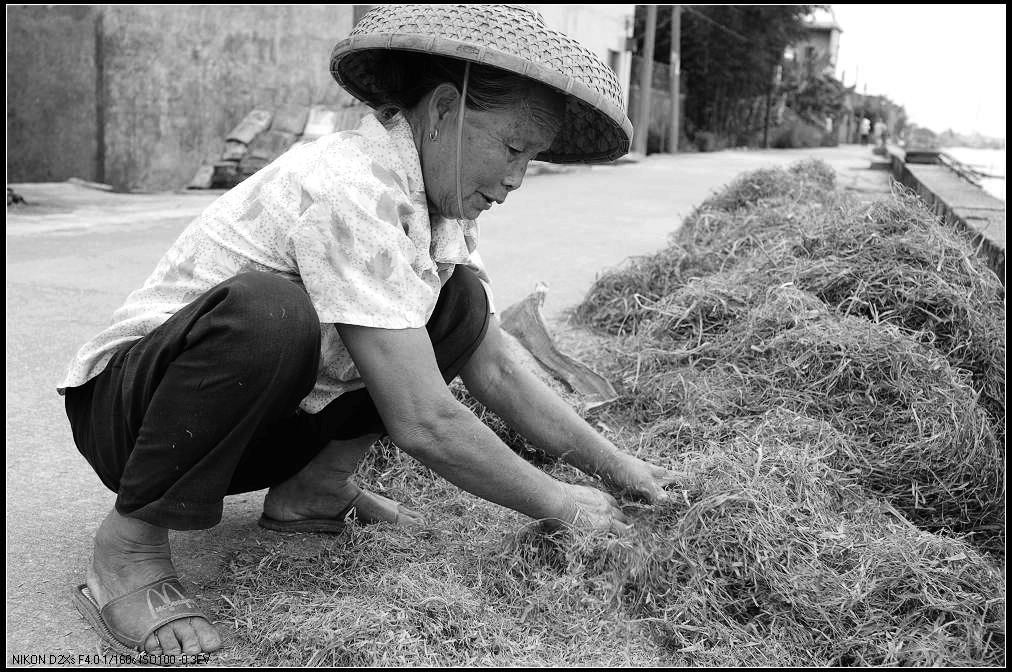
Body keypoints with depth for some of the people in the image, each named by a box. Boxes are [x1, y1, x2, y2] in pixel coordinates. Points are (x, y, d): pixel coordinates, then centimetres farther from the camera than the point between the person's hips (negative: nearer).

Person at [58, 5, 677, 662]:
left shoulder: (441, 204, -1)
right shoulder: (349, 192, -29)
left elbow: (497, 371, 5)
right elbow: (422, 423, -30)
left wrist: (618, 467, 2)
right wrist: (559, 505, -18)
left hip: (266, 415, 8)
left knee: (463, 300, -2)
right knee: (268, 312, -40)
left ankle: (310, 490, 3)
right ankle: (132, 538, -18)